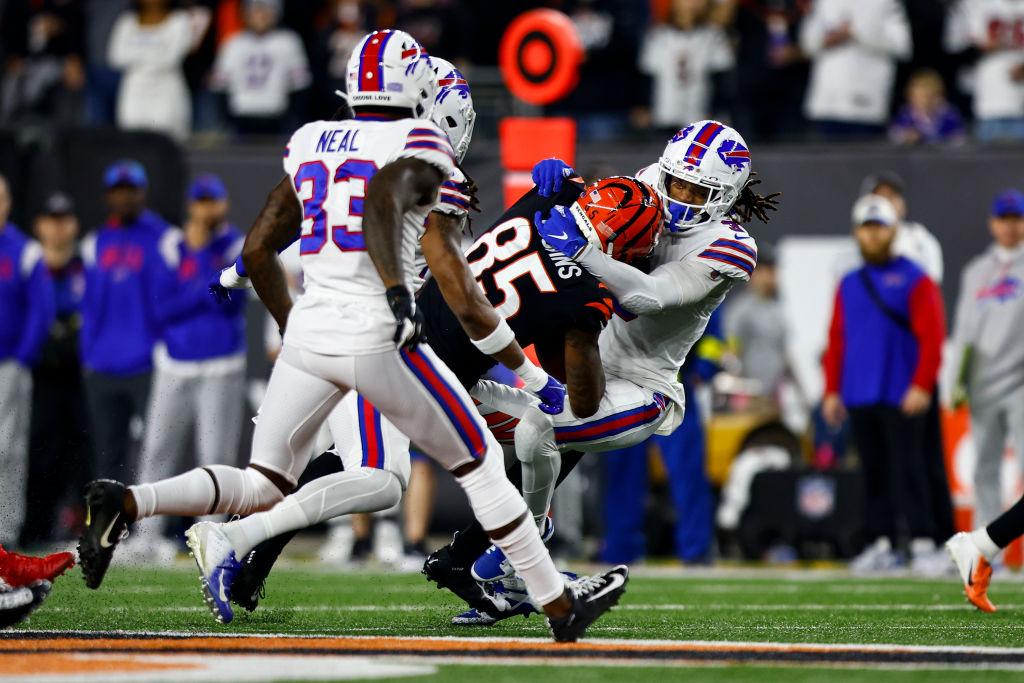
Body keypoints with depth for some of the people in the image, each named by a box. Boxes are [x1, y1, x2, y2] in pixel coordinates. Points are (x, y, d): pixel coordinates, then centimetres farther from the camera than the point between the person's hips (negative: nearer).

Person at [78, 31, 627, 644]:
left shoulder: (311, 143, 15)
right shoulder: (416, 147, -2)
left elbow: (257, 252, 20)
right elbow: (381, 202, -25)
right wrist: (398, 291, -32)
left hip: (308, 332, 5)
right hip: (375, 335, -5)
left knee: (262, 487, 9)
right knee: (480, 465, 10)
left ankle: (127, 502, -13)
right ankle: (559, 604, 14)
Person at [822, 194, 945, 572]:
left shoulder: (914, 281, 0)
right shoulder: (848, 285, 16)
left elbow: (932, 337, -5)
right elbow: (836, 340, 17)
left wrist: (921, 386, -14)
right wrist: (832, 391, 9)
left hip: (901, 397, -5)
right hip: (859, 398, 5)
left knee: (907, 469, -10)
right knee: (874, 471, 6)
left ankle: (922, 541, -10)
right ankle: (882, 543, 9)